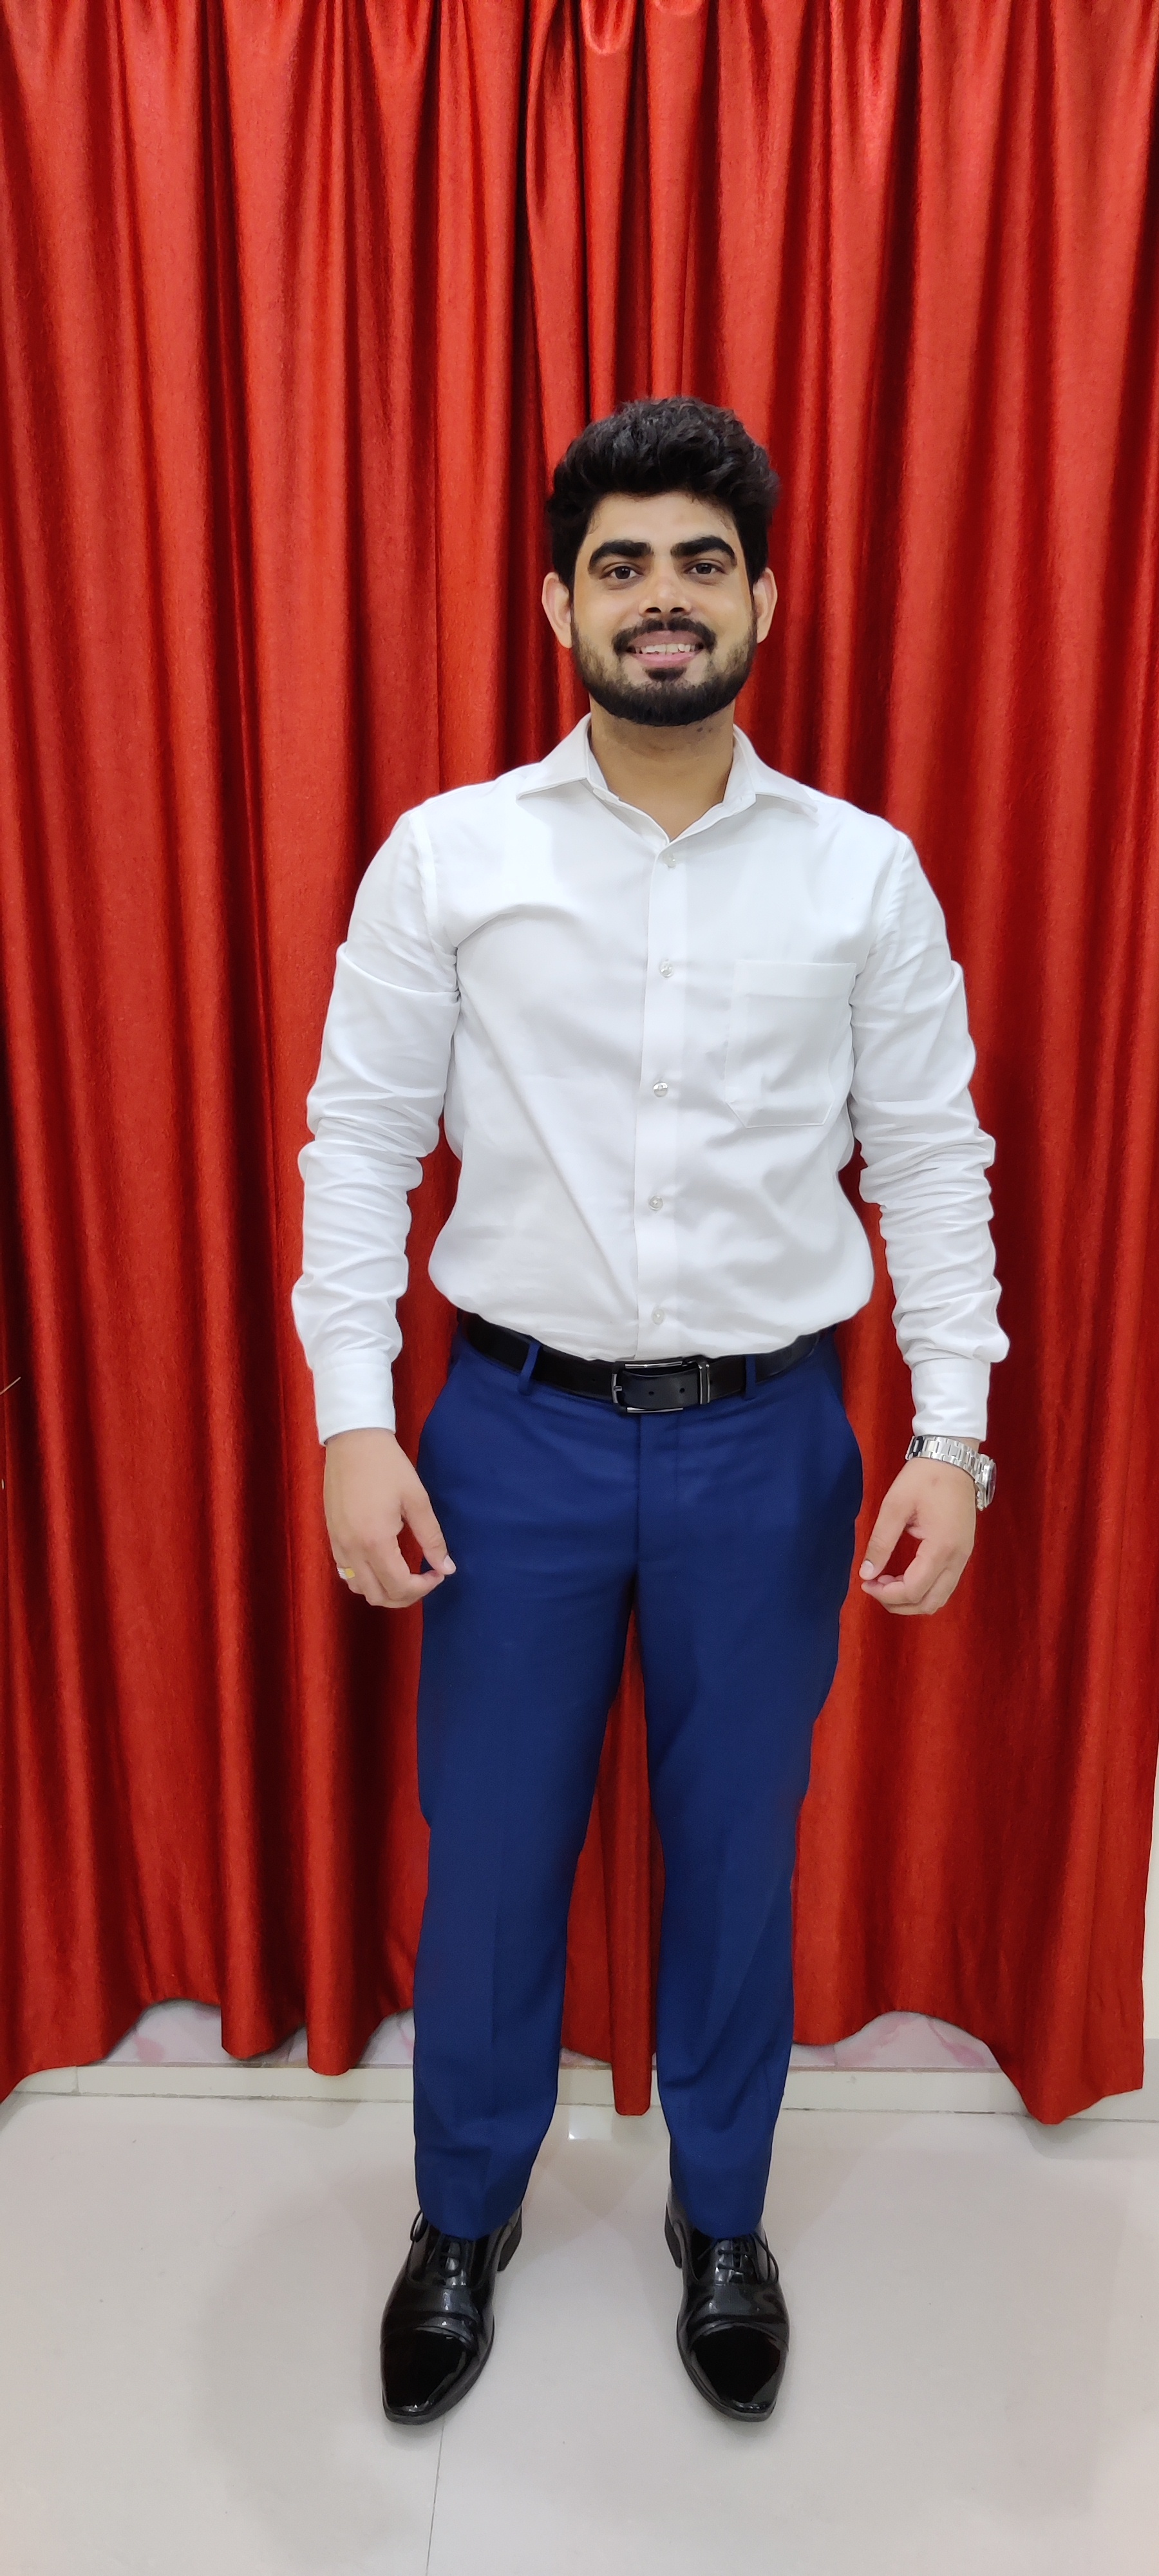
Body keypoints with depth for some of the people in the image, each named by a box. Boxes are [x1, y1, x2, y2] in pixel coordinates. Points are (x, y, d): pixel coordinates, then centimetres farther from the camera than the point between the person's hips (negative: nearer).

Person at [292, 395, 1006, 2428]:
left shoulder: (865, 873, 0)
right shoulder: (445, 857, -2)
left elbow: (932, 1163, 1)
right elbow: (361, 1140, -1)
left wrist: (952, 1436, -5)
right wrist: (354, 1421, -8)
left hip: (767, 1437, 1)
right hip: (519, 1428, 0)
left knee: (737, 1847, 16)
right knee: (490, 1847, 14)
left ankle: (721, 2221, 43)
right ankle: (464, 2216, 42)